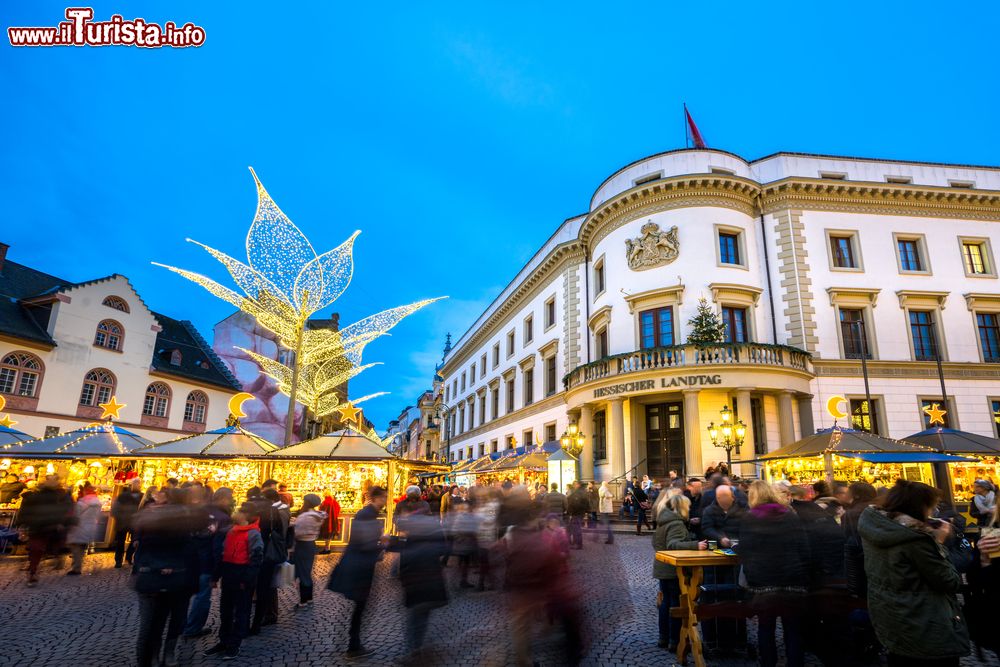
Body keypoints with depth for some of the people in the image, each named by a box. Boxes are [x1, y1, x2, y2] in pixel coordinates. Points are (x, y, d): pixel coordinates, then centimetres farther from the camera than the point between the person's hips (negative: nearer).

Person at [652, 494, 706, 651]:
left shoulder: (663, 521, 10)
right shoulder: (677, 523, -19)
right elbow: (673, 544, -33)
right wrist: (695, 545, -42)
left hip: (662, 568, 9)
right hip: (674, 570, -9)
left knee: (666, 601, 16)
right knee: (677, 603, -1)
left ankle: (663, 638, 24)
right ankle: (674, 642, 4)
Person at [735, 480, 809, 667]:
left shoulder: (749, 518, 0)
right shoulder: (792, 516, 7)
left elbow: (744, 551, -3)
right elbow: (804, 549, 5)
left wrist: (750, 577, 6)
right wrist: (803, 578, 7)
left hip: (763, 581, -2)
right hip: (794, 581, 2)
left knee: (765, 628, 10)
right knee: (793, 629, 10)